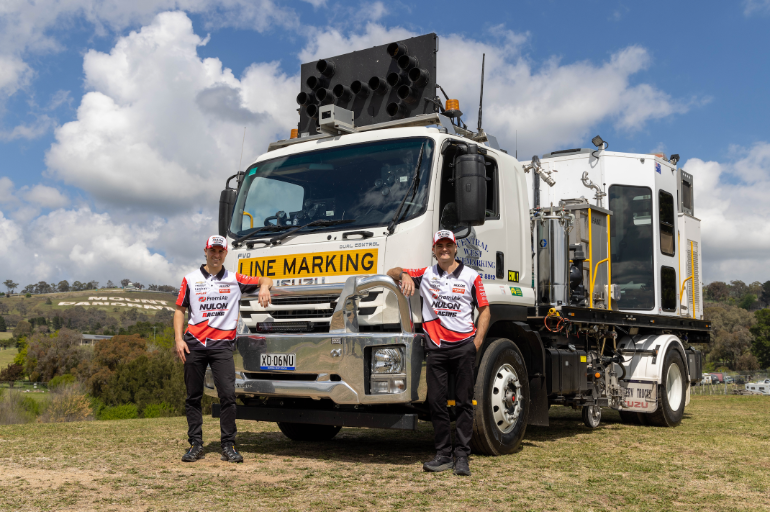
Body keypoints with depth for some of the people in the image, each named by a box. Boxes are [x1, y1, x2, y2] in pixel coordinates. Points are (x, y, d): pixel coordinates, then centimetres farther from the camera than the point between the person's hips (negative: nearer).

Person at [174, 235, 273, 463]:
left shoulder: (235, 279, 10)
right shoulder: (190, 279, 10)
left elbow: (265, 280, 16)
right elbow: (180, 310, 10)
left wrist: (264, 287, -9)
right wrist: (179, 338, -2)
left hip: (222, 344, -1)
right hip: (194, 344, 1)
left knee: (228, 395, -10)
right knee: (193, 396, 5)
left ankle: (228, 446, -2)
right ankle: (195, 444, 15)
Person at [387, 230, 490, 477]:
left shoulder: (470, 276, 6)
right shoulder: (425, 274, 10)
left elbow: (484, 309, 8)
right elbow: (392, 272, 16)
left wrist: (477, 341, -4)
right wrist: (404, 275, -8)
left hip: (463, 346, -2)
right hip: (436, 347, 2)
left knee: (464, 402, 1)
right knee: (436, 401, 2)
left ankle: (462, 456, 6)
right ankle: (443, 455, 12)